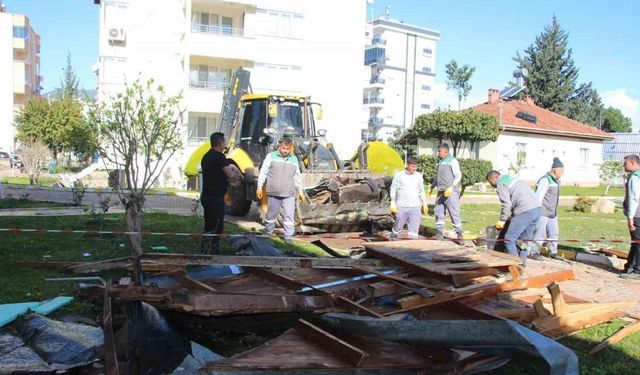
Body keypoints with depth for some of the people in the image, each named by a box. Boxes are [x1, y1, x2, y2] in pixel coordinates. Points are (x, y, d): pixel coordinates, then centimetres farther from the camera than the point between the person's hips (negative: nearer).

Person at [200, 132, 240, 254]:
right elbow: (230, 174, -19)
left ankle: (206, 252, 24)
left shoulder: (207, 156, 14)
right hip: (215, 198, -10)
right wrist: (237, 178, 2)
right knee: (215, 228, -4)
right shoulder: (219, 156, -16)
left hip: (207, 196, 10)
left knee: (209, 227, 17)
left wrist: (230, 182, 19)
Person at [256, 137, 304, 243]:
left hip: (289, 194, 2)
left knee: (289, 216, -4)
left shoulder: (294, 159, 11)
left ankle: (288, 237, 2)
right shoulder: (271, 156, 1)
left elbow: (297, 176, 19)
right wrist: (259, 187, -2)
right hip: (273, 193, -2)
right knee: (271, 215, 10)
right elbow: (263, 172, 2)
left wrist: (300, 190, 19)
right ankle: (268, 233, 28)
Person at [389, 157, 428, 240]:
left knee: (414, 227, -1)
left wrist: (424, 203, 11)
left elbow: (421, 191, 16)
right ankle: (393, 239, 29)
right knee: (398, 226, 8)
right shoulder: (399, 175, -2)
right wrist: (393, 203, -8)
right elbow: (393, 190, -2)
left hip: (415, 206, 3)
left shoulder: (419, 176, 9)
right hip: (401, 206, -2)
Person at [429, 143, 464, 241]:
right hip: (440, 192, 8)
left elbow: (458, 175, -11)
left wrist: (452, 187, -21)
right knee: (439, 212, 7)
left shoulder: (452, 161, -5)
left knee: (454, 213, -6)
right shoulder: (440, 162, 18)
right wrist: (432, 187, 21)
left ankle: (459, 233, 0)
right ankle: (439, 233, 14)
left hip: (450, 192, -8)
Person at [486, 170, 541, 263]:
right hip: (536, 209, 10)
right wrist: (513, 215, 23)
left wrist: (502, 220, 2)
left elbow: (507, 204, -9)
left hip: (525, 212, -10)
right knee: (524, 239, 17)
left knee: (509, 239, -4)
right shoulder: (512, 179, 27)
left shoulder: (501, 184, -1)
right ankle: (522, 262, 21)